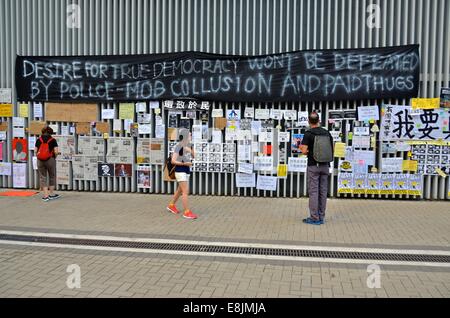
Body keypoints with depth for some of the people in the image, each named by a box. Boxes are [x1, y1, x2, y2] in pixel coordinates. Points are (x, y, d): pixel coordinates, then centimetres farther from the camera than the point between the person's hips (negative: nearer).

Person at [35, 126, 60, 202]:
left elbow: (35, 151, -1)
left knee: (43, 177, 8)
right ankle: (51, 194, 21)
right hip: (50, 160, -2)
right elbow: (56, 152, -10)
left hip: (40, 161, 2)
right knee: (52, 176, 13)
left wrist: (39, 156, 15)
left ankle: (46, 195, 5)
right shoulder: (53, 140, -3)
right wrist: (54, 157, 8)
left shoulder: (38, 140, 3)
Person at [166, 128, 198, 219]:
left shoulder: (188, 145, 5)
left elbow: (193, 156, 11)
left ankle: (171, 205, 37)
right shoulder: (178, 146, -16)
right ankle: (187, 212, -5)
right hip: (180, 171, -8)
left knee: (180, 190, 20)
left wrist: (190, 150, -8)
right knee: (185, 191, -10)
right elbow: (173, 161, -18)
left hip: (187, 171, 8)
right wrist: (184, 163, -28)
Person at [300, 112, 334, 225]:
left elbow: (304, 151, -15)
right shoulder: (327, 133, 7)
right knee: (323, 191, 9)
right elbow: (331, 148, 11)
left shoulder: (308, 134, -10)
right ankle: (321, 217, 15)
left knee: (313, 191, -1)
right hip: (325, 165, 5)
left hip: (313, 165, -5)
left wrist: (302, 148, 6)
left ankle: (314, 218, 1)